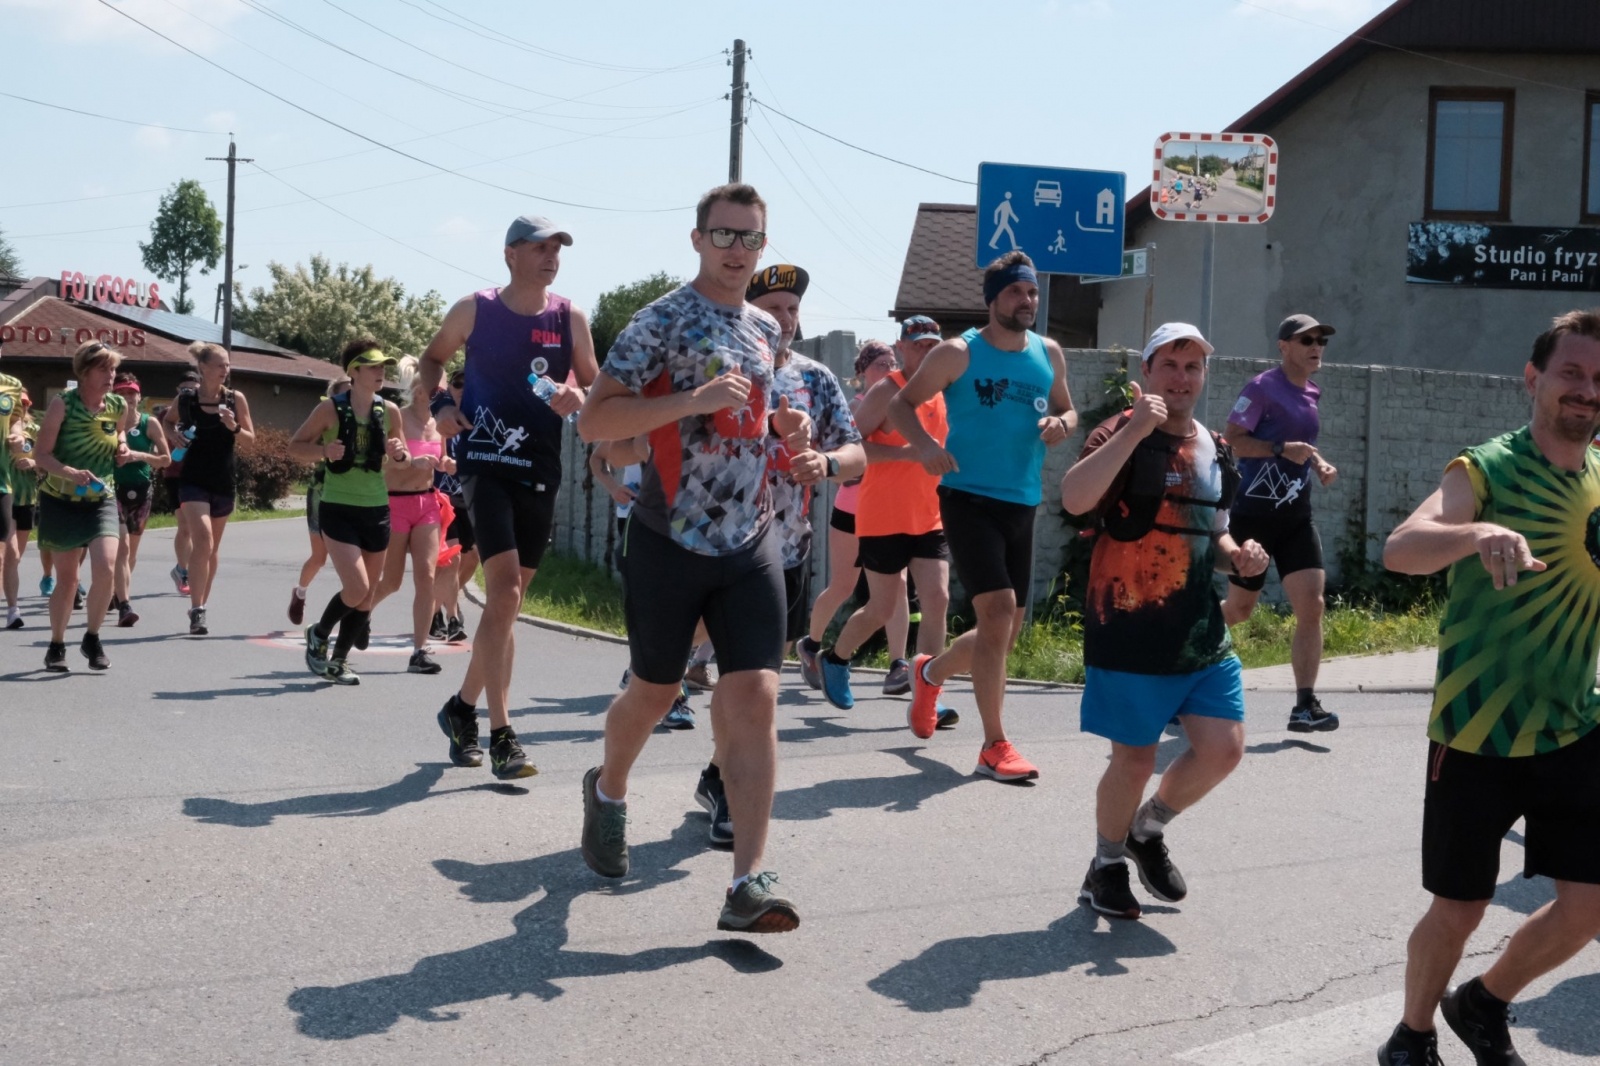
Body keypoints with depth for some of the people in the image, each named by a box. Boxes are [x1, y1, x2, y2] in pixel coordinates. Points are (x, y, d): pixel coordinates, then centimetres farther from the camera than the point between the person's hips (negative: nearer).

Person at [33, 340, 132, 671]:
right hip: (61, 501, -2)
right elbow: (41, 454, -14)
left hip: (101, 499, 2)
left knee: (106, 567, -18)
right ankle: (57, 646, 26)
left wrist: (121, 445, 0)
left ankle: (92, 638, 4)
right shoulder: (63, 404, -13)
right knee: (67, 578, 6)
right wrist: (71, 473, -30)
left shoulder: (118, 406, -1)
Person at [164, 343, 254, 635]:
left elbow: (250, 438, 3)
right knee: (202, 540, -19)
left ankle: (201, 605, 29)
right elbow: (169, 423, 15)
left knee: (212, 547, 14)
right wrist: (176, 435, -5)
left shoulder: (235, 399, -1)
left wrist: (234, 427, -16)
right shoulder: (185, 398, -4)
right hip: (194, 479, -3)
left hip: (224, 482, 3)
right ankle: (196, 611, -18)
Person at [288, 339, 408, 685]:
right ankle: (319, 634, 13)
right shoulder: (330, 409, -9)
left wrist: (399, 455, -7)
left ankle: (338, 660, 24)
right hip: (338, 510, -5)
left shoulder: (389, 411, 2)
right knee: (357, 589, -16)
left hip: (376, 510, 5)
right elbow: (295, 446, -1)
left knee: (367, 595, 7)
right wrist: (323, 452, -19)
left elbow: (400, 457, 16)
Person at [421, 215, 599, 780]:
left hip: (540, 472, 4)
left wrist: (577, 397, -14)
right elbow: (433, 358, 15)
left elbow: (595, 388, 9)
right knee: (504, 589, -18)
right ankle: (501, 737, -18)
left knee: (508, 599, 12)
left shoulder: (570, 318, 4)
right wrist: (438, 402, -3)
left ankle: (463, 707, 32)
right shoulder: (474, 310, 0)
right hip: (485, 462, -4)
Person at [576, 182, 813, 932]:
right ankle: (607, 790, 44)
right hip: (670, 539, -4)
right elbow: (593, 420, -14)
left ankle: (748, 883, -10)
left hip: (750, 541, 4)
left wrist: (783, 431, 6)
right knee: (655, 691, 11)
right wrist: (693, 400, -24)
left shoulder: (767, 331, 13)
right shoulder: (662, 322, -7)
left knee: (754, 698, -9)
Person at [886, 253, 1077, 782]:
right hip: (969, 497, -6)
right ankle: (994, 746, -10)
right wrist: (925, 445, -19)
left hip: (1022, 504, 6)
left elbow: (1068, 410, 21)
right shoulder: (958, 354, -5)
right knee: (998, 610, -18)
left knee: (1006, 630, 11)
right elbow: (901, 405, 0)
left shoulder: (1049, 355, 9)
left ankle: (931, 671, 42)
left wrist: (1061, 424, -4)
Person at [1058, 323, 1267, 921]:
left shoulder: (1214, 448, 12)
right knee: (1135, 758, 2)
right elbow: (1074, 499, -28)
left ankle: (1148, 830, 28)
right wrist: (1134, 430, -31)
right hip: (1130, 631, -6)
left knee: (1223, 748, 1)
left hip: (1203, 631, 6)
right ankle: (1106, 866, 26)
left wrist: (1237, 557, 3)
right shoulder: (1120, 435, -9)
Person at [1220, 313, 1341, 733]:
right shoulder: (1262, 387, -10)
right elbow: (1231, 441, -16)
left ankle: (1305, 705, -7)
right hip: (1254, 514, -6)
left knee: (1311, 606, -8)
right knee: (1239, 608, 7)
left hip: (1296, 516, 6)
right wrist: (1282, 449, -26)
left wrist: (1319, 463, 9)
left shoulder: (1311, 394, 12)